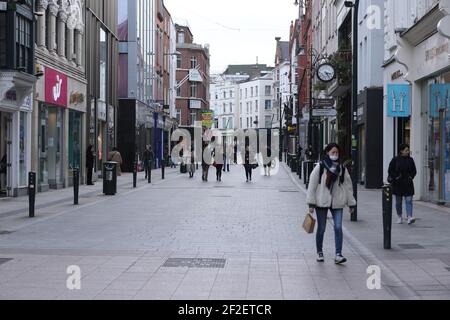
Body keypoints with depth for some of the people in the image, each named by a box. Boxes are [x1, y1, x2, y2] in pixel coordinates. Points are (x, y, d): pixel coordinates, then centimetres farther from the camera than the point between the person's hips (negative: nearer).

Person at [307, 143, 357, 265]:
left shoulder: (342, 169, 6)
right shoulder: (320, 168, -4)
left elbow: (348, 186, 10)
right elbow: (312, 185, -4)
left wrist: (351, 203, 8)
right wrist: (311, 203, -7)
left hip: (337, 203, 2)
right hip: (322, 202, -2)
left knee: (338, 227, -9)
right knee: (321, 228, 8)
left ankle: (338, 255, -8)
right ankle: (319, 252, 25)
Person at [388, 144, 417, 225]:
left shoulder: (410, 160, 4)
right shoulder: (396, 160, -4)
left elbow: (414, 171, 15)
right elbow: (390, 170, -1)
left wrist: (411, 177, 0)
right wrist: (395, 177, -8)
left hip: (408, 183, 1)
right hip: (398, 184, -1)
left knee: (409, 200, -10)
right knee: (398, 201, 8)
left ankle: (409, 217, -18)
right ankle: (400, 217, 22)